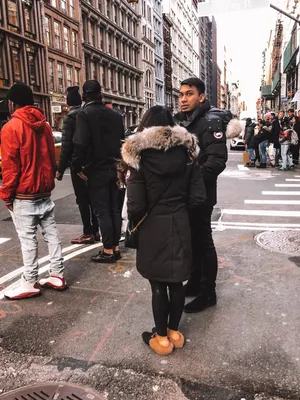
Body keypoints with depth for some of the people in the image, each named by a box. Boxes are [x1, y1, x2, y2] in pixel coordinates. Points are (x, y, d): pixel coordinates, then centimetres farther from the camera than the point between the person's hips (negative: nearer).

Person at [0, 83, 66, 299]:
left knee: (28, 238, 0)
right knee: (51, 233, 10)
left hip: (24, 195, -7)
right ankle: (57, 275, 18)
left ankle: (30, 282, 9)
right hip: (45, 191, 7)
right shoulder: (44, 125, 10)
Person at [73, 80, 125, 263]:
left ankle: (108, 251, 5)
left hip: (97, 170, -6)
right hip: (115, 168, 6)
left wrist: (78, 166, -9)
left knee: (102, 211, 0)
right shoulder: (115, 114, 9)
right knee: (115, 209, 11)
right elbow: (122, 140, 12)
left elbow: (80, 143, -20)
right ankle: (116, 247, 19)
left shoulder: (84, 114, -10)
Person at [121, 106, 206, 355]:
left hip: (153, 228, -3)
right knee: (176, 282, 15)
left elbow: (136, 204, -14)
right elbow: (198, 197, -3)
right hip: (180, 225, 4)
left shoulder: (138, 154, -11)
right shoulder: (186, 151, -1)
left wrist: (135, 224, 6)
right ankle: (174, 332, 32)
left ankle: (162, 338, 25)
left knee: (158, 285, 10)